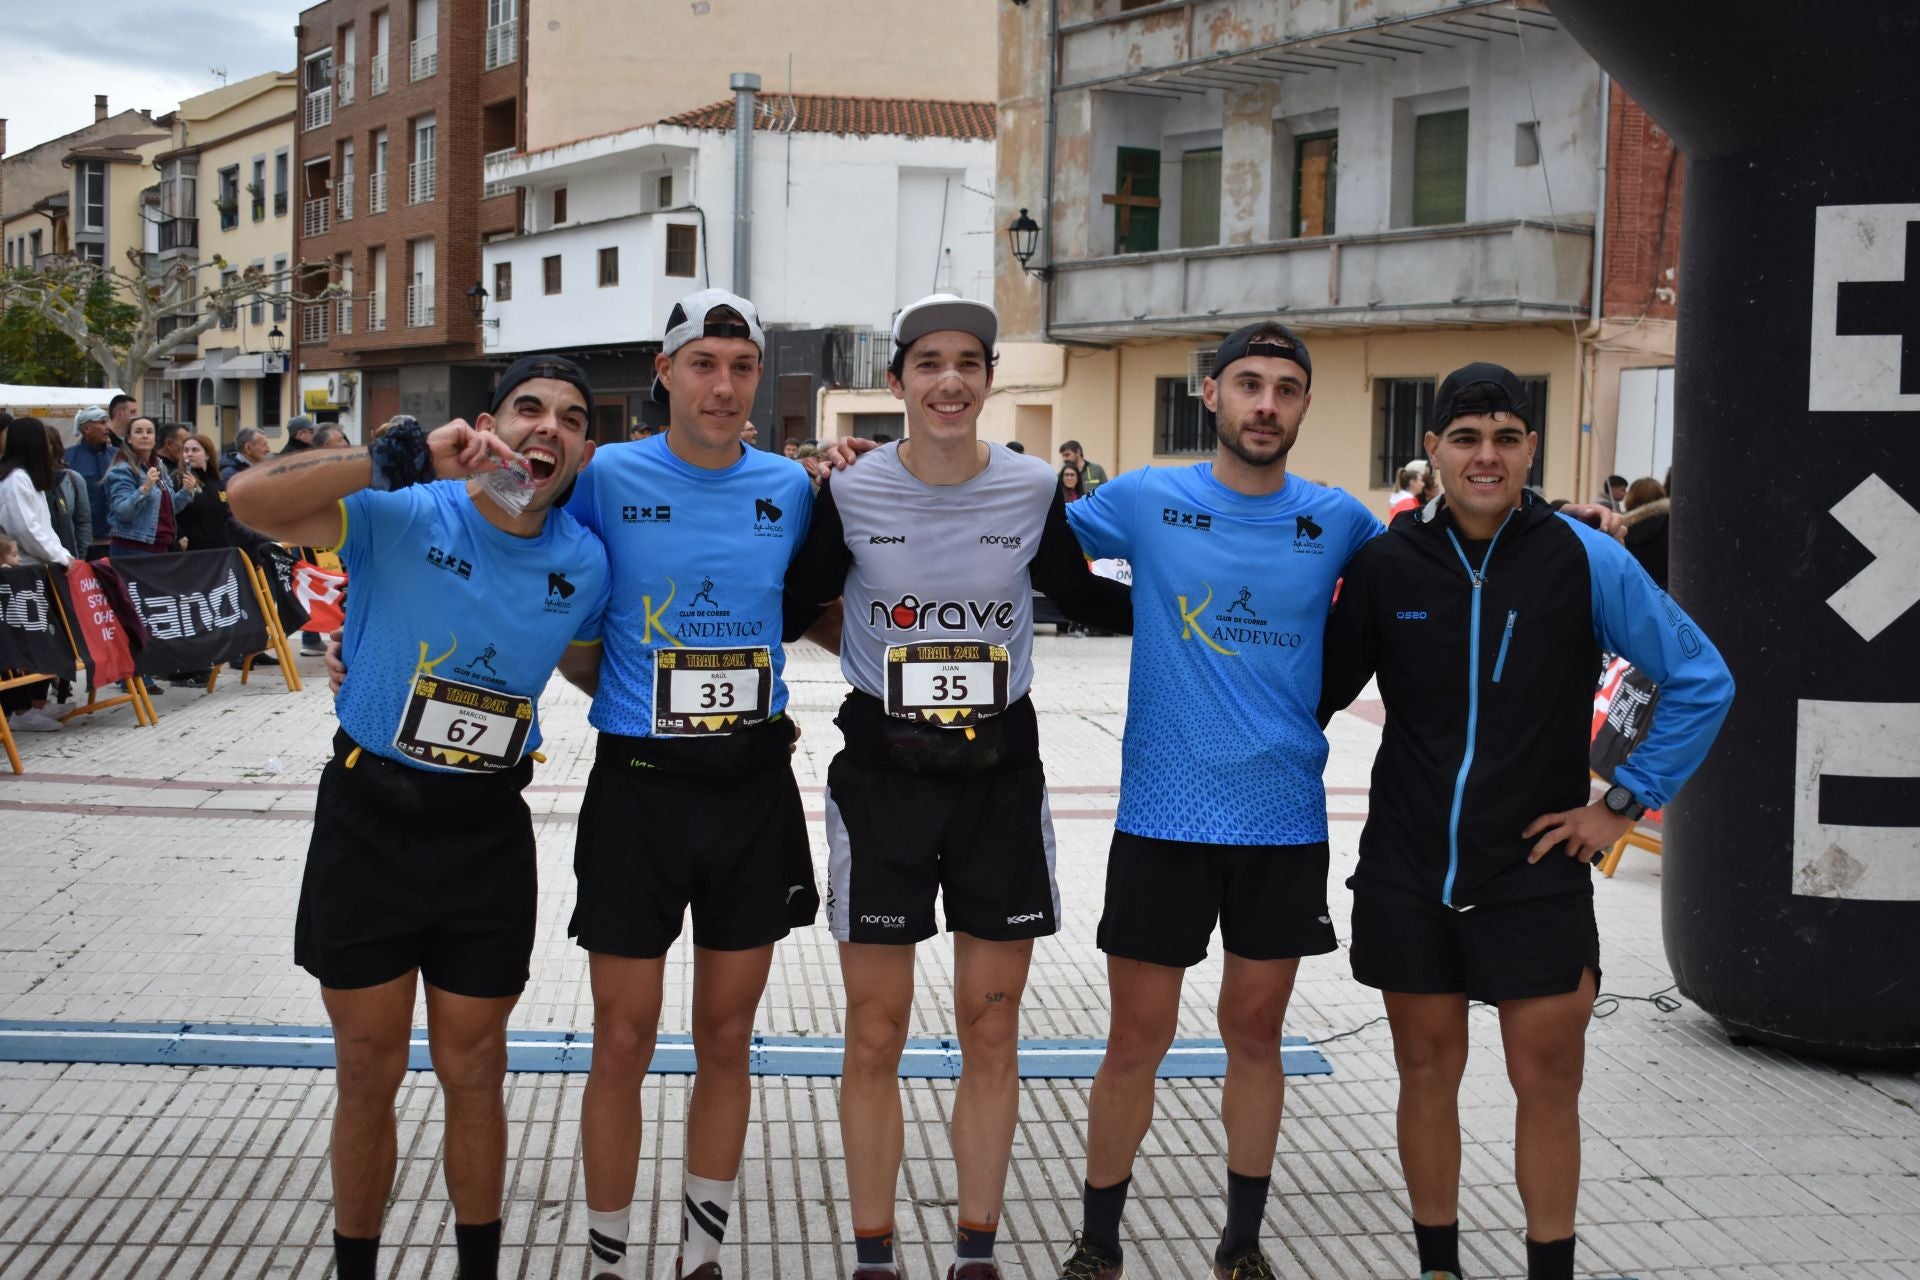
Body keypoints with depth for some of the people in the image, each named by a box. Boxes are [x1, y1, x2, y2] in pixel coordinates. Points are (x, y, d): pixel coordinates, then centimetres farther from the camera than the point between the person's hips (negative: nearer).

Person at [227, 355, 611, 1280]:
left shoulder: (585, 563, -3)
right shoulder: (403, 516, -15)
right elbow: (250, 500, -30)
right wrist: (404, 457, -37)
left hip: (487, 830, 2)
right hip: (369, 813, -2)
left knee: (472, 1075, 12)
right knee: (368, 1075, 9)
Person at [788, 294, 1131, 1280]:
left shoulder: (1035, 490, -2)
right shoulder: (848, 493, -5)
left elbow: (1082, 598, 13)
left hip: (1000, 775, 1)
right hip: (880, 774, -1)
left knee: (991, 1033, 8)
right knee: (875, 1038, 4)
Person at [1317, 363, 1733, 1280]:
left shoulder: (1586, 561, -7)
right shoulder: (1385, 566, -2)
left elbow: (1702, 682, -1)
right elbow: (1325, 688, 9)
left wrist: (1624, 803, -3)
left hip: (1536, 870, -1)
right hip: (1408, 869, 2)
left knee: (1547, 1081, 3)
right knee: (1427, 1071, 11)